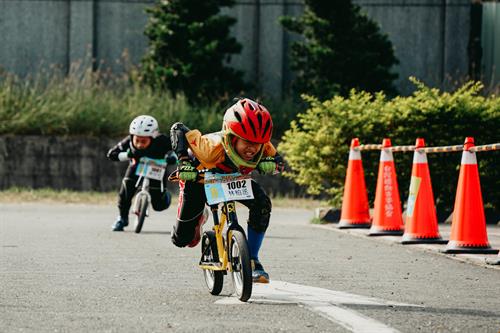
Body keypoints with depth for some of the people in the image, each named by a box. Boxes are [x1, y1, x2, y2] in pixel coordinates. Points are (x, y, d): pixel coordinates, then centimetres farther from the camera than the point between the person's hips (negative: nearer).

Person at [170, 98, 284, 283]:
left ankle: (252, 260, -13)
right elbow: (178, 130, -36)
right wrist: (184, 161, -47)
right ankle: (200, 216, 38)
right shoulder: (214, 147, -44)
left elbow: (278, 161, -15)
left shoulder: (263, 147, -33)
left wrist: (270, 163, -40)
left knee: (262, 204, -27)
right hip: (198, 178, -3)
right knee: (182, 240, -1)